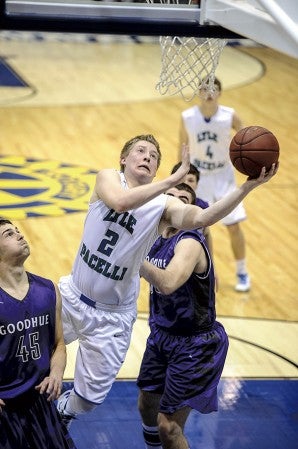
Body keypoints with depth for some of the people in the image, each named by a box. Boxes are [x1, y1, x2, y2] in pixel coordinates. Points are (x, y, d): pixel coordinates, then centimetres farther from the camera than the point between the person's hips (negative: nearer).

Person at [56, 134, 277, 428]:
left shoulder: (164, 206, -11)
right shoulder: (108, 177, -9)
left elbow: (201, 218, -32)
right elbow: (120, 202, -33)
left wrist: (247, 187, -43)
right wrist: (173, 179, -36)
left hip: (111, 316, 0)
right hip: (72, 296, 0)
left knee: (91, 396, 9)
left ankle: (63, 412, 43)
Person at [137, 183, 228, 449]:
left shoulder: (190, 243, -25)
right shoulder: (155, 238, 0)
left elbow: (167, 284, -44)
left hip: (195, 345, -8)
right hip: (161, 336, 8)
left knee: (169, 426, -7)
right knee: (147, 406, 23)